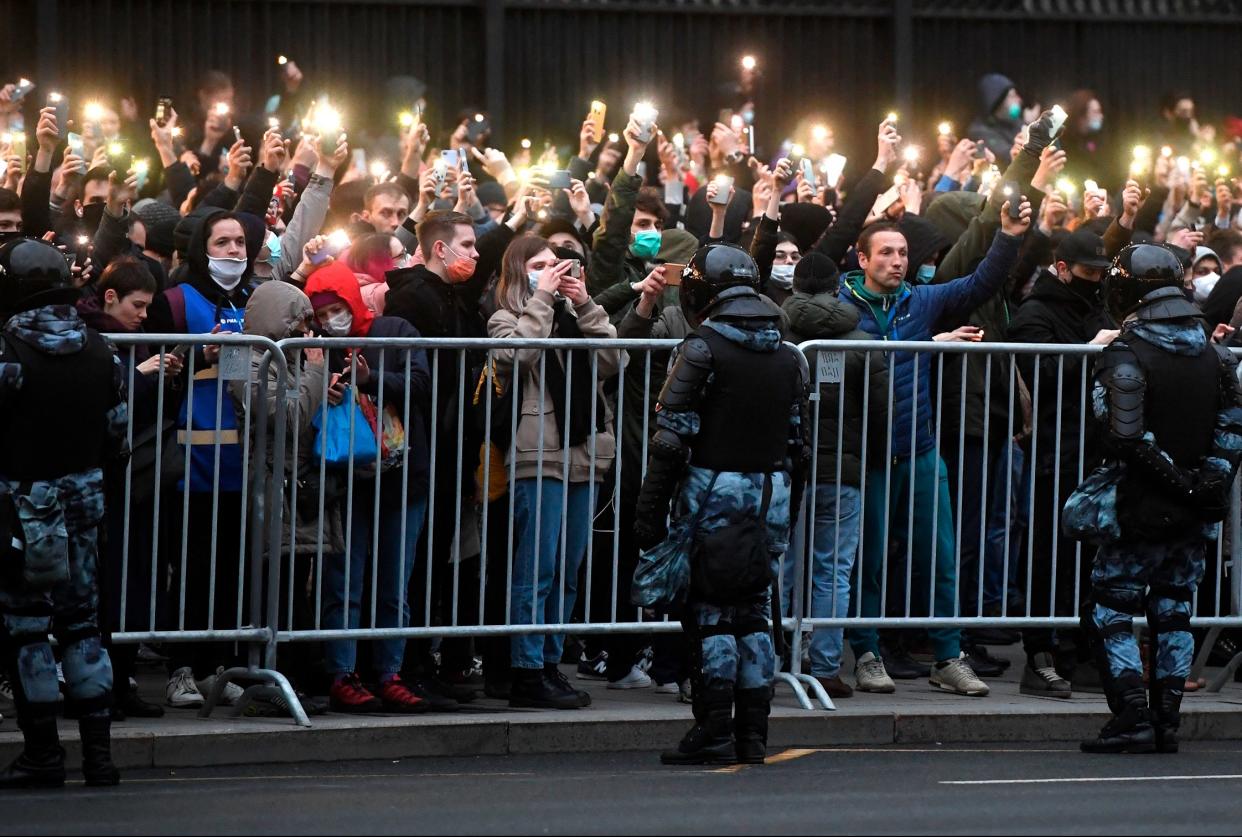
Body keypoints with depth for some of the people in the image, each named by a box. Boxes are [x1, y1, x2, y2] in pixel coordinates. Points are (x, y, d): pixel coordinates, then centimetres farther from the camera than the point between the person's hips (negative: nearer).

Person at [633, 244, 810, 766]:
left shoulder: (703, 349, -9)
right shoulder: (788, 357, 10)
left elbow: (674, 435, -12)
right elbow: (798, 442, 14)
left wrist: (650, 509, -11)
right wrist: (788, 507, 21)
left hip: (714, 490, -5)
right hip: (771, 491, 5)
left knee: (710, 610, -1)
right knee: (755, 610, 9)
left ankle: (714, 730, -4)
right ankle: (753, 732, 9)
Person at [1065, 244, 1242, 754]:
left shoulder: (1127, 355, -14)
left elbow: (1127, 438, -18)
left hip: (1141, 511, -6)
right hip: (1196, 517, 6)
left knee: (1110, 612, 2)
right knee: (1173, 612, 14)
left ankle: (1133, 719, -7)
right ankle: (1167, 722, 12)